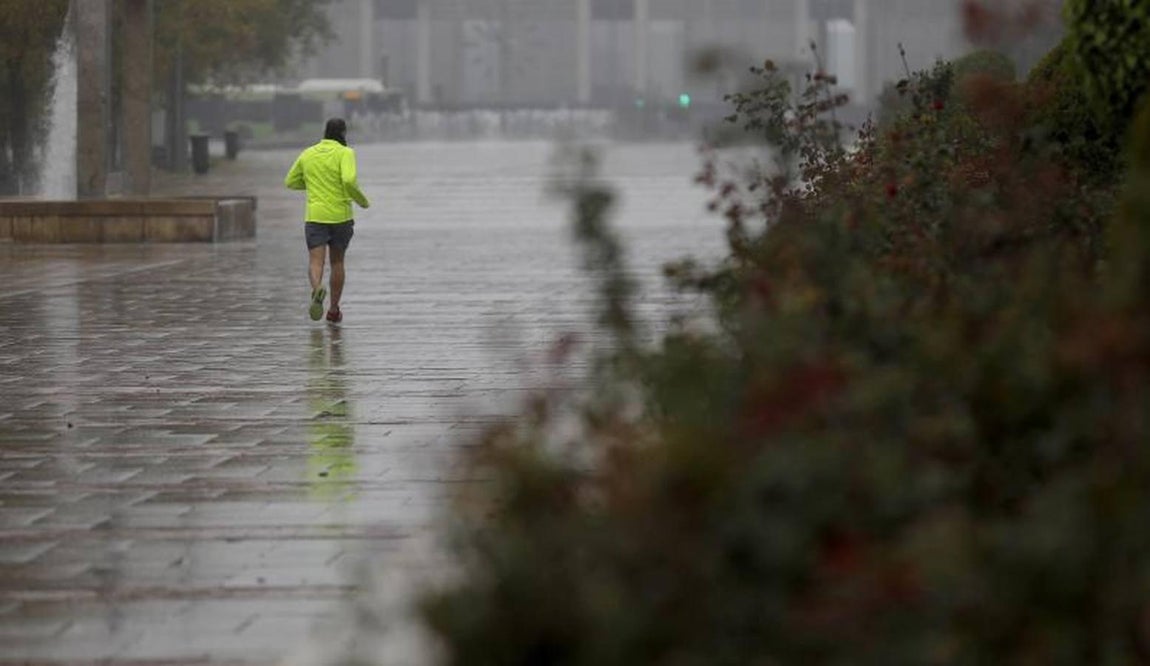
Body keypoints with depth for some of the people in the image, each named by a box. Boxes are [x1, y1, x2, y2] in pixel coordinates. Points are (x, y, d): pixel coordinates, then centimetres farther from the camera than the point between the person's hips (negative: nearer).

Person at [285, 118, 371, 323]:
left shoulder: (307, 154, 8)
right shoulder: (345, 153, -6)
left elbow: (291, 182, 16)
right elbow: (349, 181, -22)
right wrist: (362, 201, -5)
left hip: (315, 217, 1)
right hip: (341, 216, -1)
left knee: (316, 261, -8)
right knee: (337, 262, 16)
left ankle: (317, 289, -40)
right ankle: (334, 309, 21)